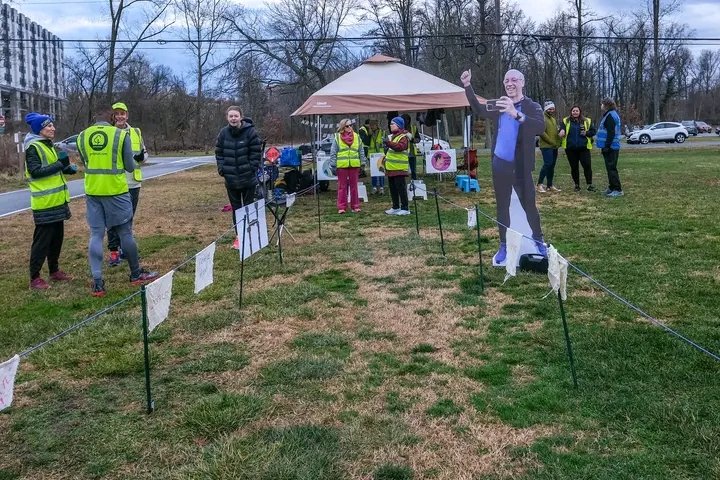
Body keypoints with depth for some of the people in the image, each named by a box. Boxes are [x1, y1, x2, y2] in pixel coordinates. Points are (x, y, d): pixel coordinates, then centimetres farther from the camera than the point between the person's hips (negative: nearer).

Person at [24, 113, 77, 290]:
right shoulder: (33, 147, -13)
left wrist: (67, 168, 6)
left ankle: (54, 271, 27)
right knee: (42, 240, -5)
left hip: (56, 201, 9)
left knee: (57, 238, 15)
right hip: (44, 203, -9)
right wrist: (59, 164, -24)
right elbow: (36, 171, -23)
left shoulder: (48, 145, 16)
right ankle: (35, 278, 2)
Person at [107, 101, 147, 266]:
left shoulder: (136, 132, 7)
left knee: (129, 217, 13)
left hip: (133, 183, 4)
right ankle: (113, 251, 5)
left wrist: (142, 156, -7)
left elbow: (145, 152, 15)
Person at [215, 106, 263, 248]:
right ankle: (239, 236, 20)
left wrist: (252, 169, -13)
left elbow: (256, 152, -8)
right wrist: (222, 169, -1)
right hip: (231, 178, 4)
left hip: (248, 178, -3)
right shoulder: (223, 133, 1)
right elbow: (219, 153, 9)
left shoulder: (250, 131, -10)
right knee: (236, 208, 11)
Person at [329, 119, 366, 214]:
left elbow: (361, 151, 11)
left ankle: (355, 206, 13)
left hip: (354, 166, 2)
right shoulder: (337, 137, 0)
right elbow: (333, 152, 0)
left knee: (354, 186, 7)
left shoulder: (357, 137, 8)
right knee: (342, 187, 2)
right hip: (342, 166, -2)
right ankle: (341, 207, 6)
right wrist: (333, 165, -5)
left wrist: (363, 164, 7)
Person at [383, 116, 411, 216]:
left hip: (399, 168, -9)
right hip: (391, 168, 9)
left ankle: (405, 208, -2)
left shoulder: (403, 137, -10)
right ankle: (395, 207, 23)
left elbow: (400, 147, -28)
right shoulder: (392, 136, 19)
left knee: (400, 188, -7)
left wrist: (389, 143, -32)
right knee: (393, 189, 14)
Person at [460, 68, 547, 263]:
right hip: (500, 165, 4)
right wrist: (467, 86, 10)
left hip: (520, 167, -4)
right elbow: (479, 110, 22)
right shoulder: (499, 105, 4)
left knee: (529, 206, 4)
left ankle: (539, 242, 23)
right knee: (502, 207, 11)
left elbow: (541, 127, -29)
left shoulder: (532, 107, -9)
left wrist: (516, 114, -43)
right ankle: (504, 246, 21)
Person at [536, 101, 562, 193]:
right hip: (546, 146, -8)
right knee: (547, 164, -16)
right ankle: (539, 184, -9)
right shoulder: (542, 118, -8)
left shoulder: (553, 119, 19)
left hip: (554, 147, 8)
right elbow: (541, 132, -18)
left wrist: (557, 142, 9)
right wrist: (551, 141, -17)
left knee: (552, 166, 8)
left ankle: (550, 186, 13)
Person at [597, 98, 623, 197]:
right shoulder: (611, 114, 17)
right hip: (611, 147, 10)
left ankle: (618, 190, -7)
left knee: (611, 168, -8)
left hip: (610, 147, -10)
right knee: (610, 168, 15)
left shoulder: (610, 116, -15)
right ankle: (612, 187, 21)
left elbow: (611, 133, -22)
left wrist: (607, 146, -22)